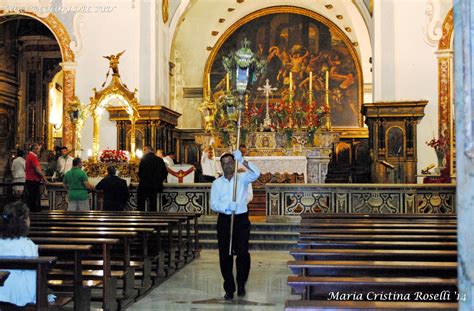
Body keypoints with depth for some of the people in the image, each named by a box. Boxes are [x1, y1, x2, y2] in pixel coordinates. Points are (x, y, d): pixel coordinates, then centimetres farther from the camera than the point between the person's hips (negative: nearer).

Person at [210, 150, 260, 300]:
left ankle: (241, 283, 13)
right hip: (224, 220, 2)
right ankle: (229, 289, 16)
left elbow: (256, 173, -17)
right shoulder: (217, 183, 6)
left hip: (241, 220, -1)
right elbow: (213, 204, -2)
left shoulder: (242, 178, 3)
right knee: (225, 255, 4)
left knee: (243, 253, -11)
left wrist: (242, 161, -28)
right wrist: (227, 206, -21)